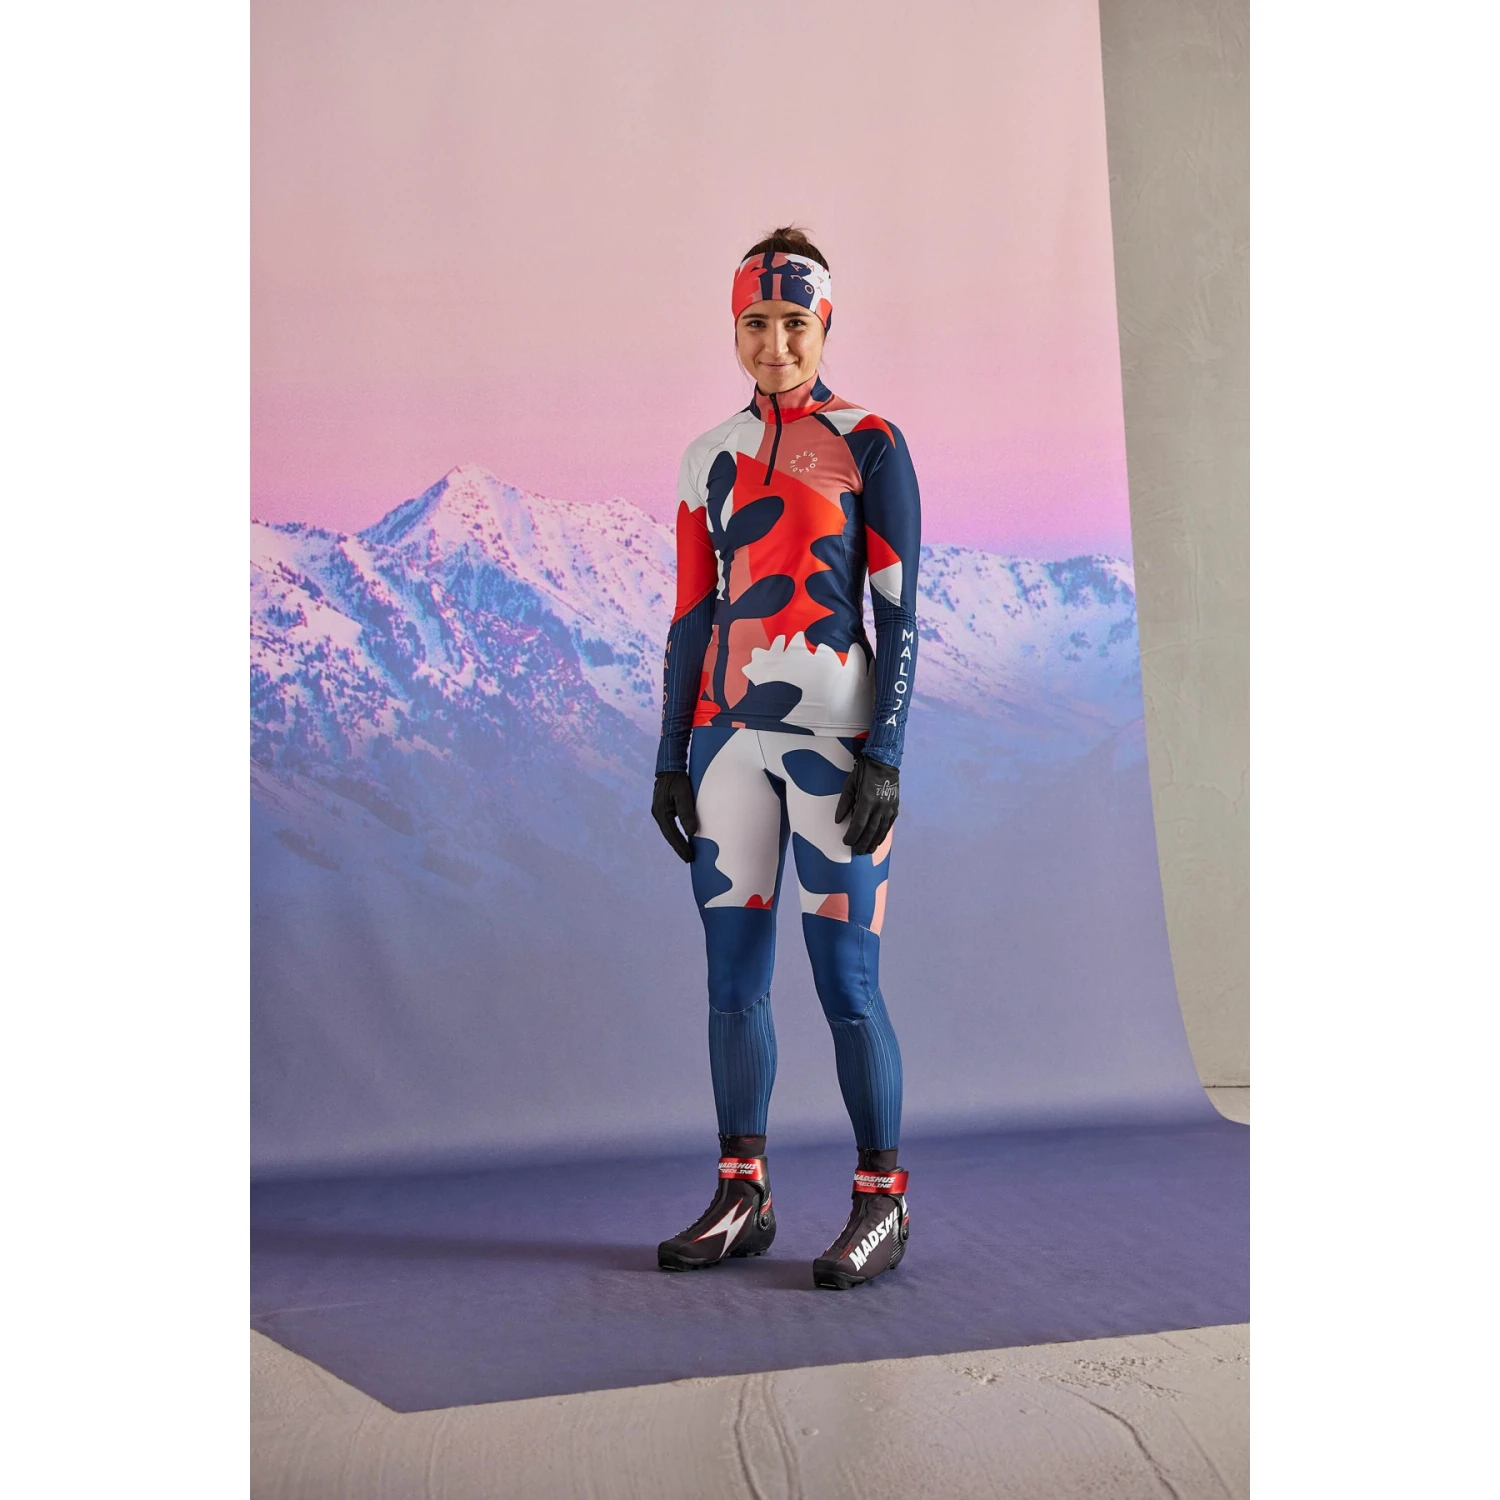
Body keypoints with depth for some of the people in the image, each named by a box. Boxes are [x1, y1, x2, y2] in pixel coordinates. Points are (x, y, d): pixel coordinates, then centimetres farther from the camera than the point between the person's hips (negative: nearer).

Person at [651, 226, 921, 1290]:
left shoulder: (872, 447, 0)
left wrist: (885, 756, -12)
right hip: (730, 734, 5)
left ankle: (883, 1202, 13)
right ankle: (743, 1196, 21)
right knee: (733, 974, 8)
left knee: (846, 982, -3)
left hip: (835, 734, -5)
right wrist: (673, 757, 9)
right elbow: (692, 617, 13)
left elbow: (900, 614, -4)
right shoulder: (708, 459, 14)